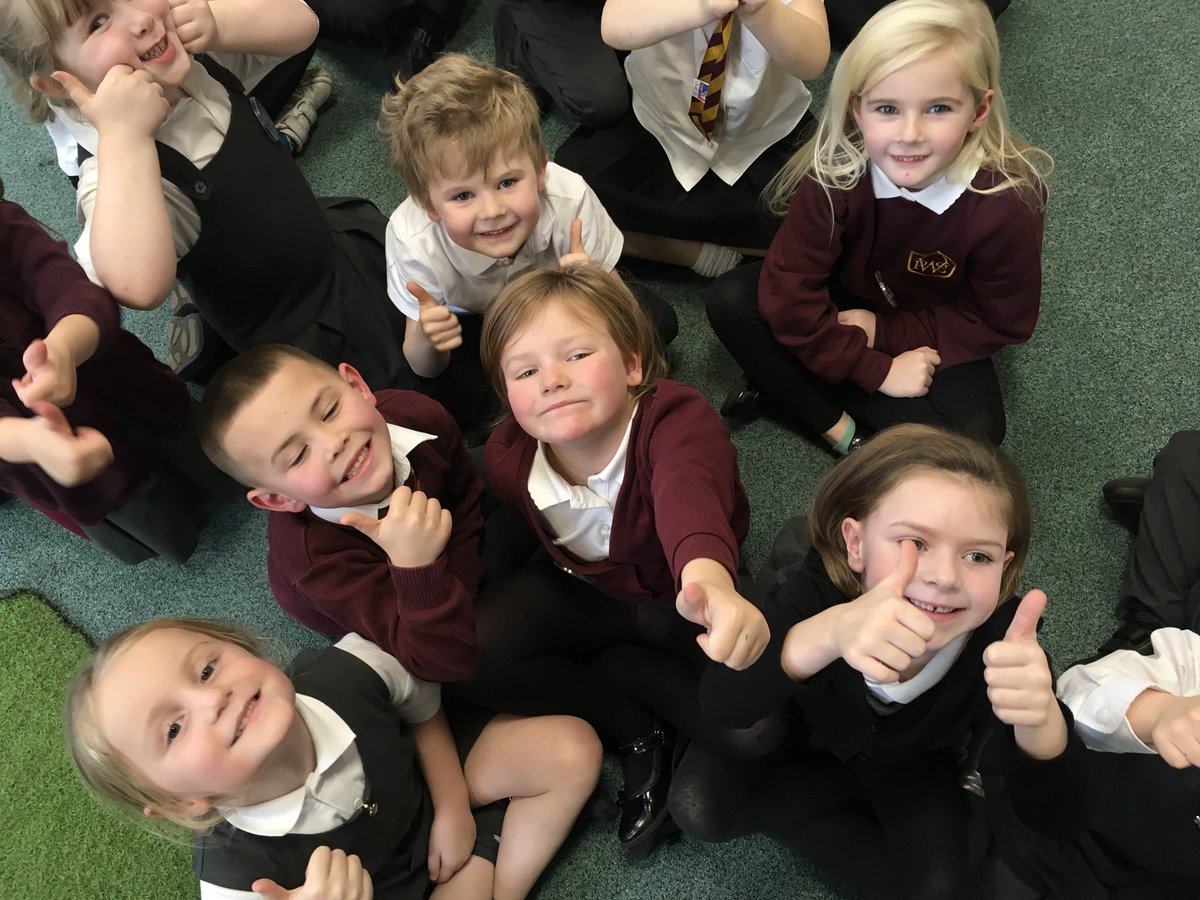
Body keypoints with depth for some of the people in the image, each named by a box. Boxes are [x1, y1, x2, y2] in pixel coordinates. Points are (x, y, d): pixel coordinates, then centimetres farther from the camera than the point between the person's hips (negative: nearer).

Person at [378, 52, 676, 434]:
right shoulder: (413, 241, -36)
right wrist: (426, 342, -47)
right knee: (461, 401, -30)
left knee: (657, 319, -18)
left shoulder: (568, 197, -37)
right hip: (470, 321, -1)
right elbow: (424, 369, -22)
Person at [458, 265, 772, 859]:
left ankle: (610, 664, -2)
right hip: (585, 590, 3)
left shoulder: (676, 418, -36)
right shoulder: (508, 458, -21)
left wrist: (708, 579, -81)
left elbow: (689, 499, -61)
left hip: (689, 595, -2)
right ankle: (638, 732, -8)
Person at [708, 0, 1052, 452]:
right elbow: (789, 295, -25)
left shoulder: (1007, 201, -30)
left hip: (933, 337, 0)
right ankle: (839, 429, -19)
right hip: (843, 304, 1)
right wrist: (877, 369, -25)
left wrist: (884, 332, -20)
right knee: (730, 301, -22)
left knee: (974, 433, -27)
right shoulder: (833, 174, -28)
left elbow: (1003, 321, -16)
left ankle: (791, 388, -18)